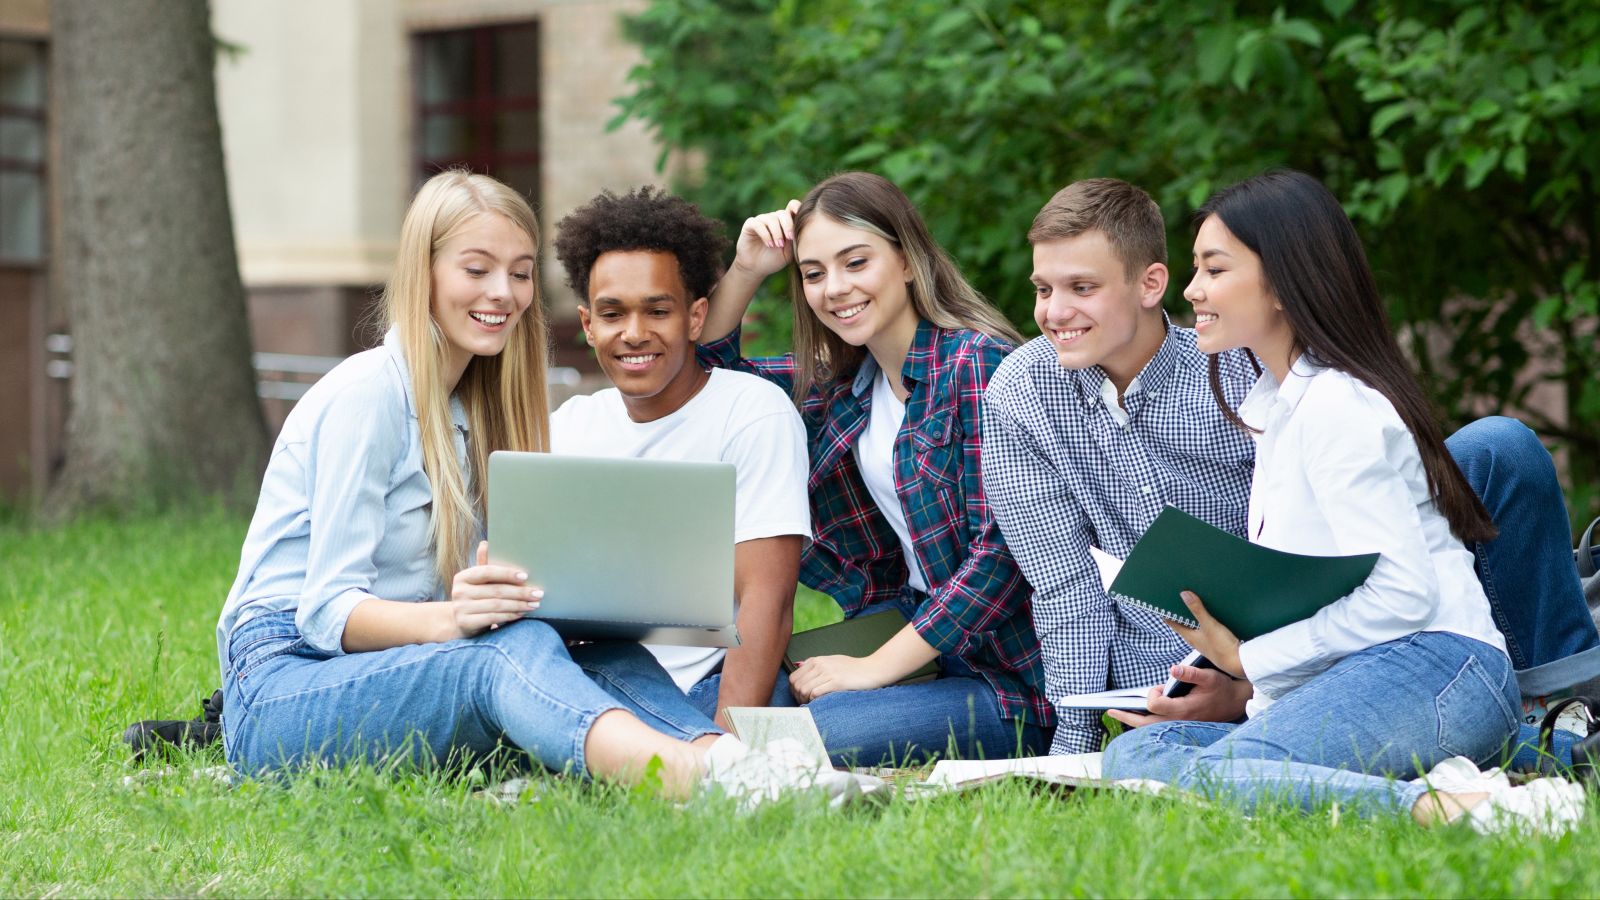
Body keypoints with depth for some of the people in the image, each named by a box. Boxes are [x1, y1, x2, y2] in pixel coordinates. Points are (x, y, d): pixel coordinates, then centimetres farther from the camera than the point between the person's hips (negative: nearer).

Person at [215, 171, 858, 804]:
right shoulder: (366, 393, -8)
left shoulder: (474, 406, 17)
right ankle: (704, 779, -63)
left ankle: (720, 760, -53)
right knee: (511, 649, -36)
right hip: (283, 679, -7)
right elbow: (328, 610, -15)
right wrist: (448, 619, -35)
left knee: (607, 658, -21)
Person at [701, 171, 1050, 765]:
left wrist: (877, 666, -21)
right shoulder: (842, 377, 9)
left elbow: (1006, 549, -21)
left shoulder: (979, 365, -15)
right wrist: (745, 271, 3)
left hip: (1012, 674, -8)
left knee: (816, 732, -28)